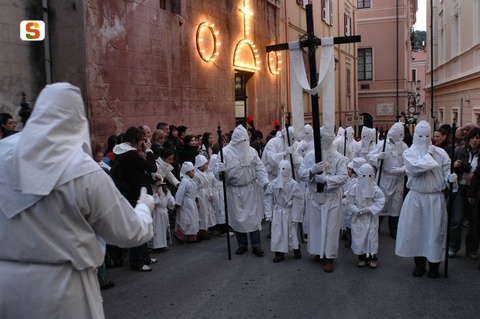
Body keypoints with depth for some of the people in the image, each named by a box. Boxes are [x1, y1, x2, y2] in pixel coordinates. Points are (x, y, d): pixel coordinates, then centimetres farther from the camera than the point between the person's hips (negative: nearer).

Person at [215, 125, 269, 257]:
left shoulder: (252, 151, 1)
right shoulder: (225, 152, -7)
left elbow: (259, 168, 1)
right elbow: (218, 170, -9)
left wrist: (265, 181, -13)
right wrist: (220, 171, -33)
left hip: (251, 190, 1)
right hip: (234, 191, -1)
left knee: (253, 216, 3)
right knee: (238, 218, 7)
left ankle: (256, 245, 13)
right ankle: (242, 244, 23)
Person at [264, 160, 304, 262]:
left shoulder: (293, 184, -14)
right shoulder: (273, 184, -5)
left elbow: (298, 202, -11)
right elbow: (268, 199, -1)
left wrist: (295, 217, -9)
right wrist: (268, 214, -5)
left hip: (289, 213, -2)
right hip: (277, 213, 3)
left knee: (291, 232, 8)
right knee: (277, 232, 4)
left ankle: (296, 250, 29)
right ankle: (279, 253, 15)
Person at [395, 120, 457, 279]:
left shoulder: (440, 153, 3)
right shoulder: (409, 153, 0)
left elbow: (445, 173, 1)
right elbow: (415, 168, -19)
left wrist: (450, 178, -21)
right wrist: (428, 155, -8)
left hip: (435, 198, 0)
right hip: (416, 198, 0)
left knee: (435, 230, 4)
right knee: (416, 229, 6)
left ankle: (434, 264, 21)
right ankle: (419, 263, 24)